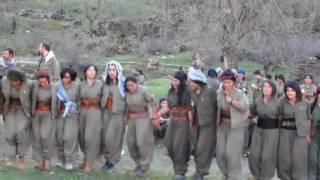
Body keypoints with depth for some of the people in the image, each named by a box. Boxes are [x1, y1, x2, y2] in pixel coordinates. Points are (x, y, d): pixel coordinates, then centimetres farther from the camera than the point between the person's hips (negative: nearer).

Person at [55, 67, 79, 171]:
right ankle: (61, 159, 20)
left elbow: (79, 102, 1)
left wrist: (78, 114, -1)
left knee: (69, 137, -9)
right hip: (60, 114, 3)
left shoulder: (76, 87, -3)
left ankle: (70, 161, -1)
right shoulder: (58, 87, 4)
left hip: (72, 115, -3)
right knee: (59, 137, 6)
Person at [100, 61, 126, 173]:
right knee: (105, 136, 6)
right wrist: (102, 108, 10)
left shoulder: (123, 83, -8)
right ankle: (108, 158, 22)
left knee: (114, 137, -3)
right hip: (106, 112, 5)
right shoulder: (105, 82, 7)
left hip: (118, 113, -5)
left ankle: (112, 161, 11)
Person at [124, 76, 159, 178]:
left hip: (143, 118, -6)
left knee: (142, 142, -8)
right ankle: (138, 162, 28)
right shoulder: (127, 93, -2)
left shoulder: (143, 91, -17)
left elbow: (153, 103, -15)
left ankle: (144, 166, 4)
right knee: (131, 142, 9)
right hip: (131, 119, 6)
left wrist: (154, 117, -14)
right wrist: (126, 117, 12)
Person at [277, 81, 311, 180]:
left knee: (299, 157, 1)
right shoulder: (282, 102, 0)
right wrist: (278, 132, 4)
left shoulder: (305, 103, 0)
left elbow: (308, 119, 7)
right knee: (284, 156, 5)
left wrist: (308, 134, 6)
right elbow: (279, 118, 7)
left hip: (300, 133, -1)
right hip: (285, 132, 1)